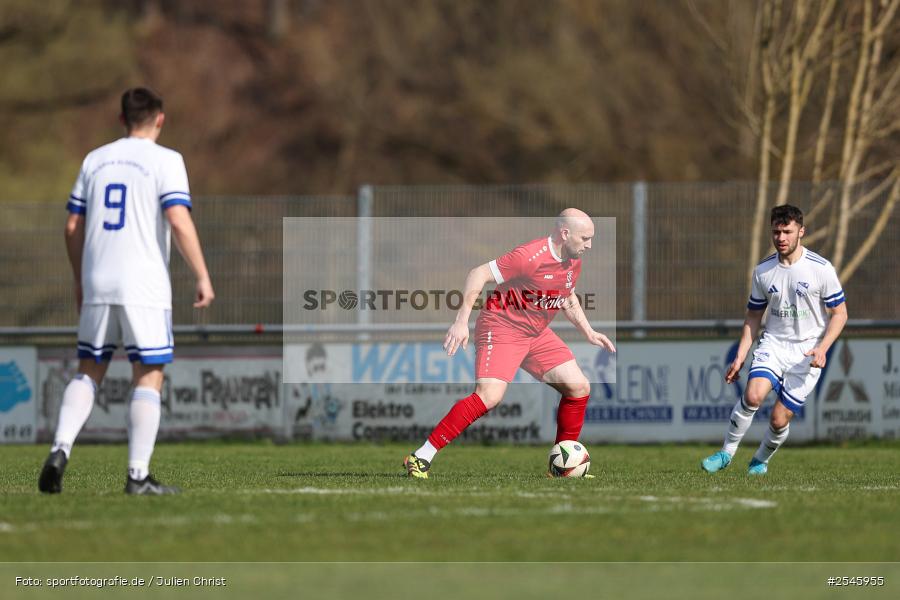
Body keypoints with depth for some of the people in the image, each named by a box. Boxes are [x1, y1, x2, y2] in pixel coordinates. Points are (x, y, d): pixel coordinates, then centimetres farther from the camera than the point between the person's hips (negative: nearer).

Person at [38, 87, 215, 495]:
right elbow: (179, 221, -14)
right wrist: (202, 277, -9)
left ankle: (61, 449, -7)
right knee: (148, 378, 1)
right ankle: (138, 476, -4)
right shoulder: (165, 160, -2)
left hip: (96, 286, 4)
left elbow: (73, 227, 13)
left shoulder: (95, 160, 12)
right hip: (144, 288, -4)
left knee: (88, 372, 13)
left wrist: (80, 281, 25)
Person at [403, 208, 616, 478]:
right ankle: (421, 458, -22)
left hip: (537, 334, 9)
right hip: (501, 327, -9)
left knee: (579, 387, 2)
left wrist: (588, 332, 17)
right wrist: (461, 321, -27)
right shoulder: (530, 256, -23)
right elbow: (478, 274, -22)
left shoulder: (574, 263, 4)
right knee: (489, 396, -25)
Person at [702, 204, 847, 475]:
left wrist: (822, 348, -17)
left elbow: (839, 313, -3)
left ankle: (761, 460, 25)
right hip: (773, 344, 2)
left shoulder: (821, 268, -8)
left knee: (780, 419, -4)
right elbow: (754, 315, 14)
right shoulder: (763, 270, 3)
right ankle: (727, 452, -9)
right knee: (753, 395, -25)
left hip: (806, 352, -2)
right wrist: (740, 357, 7)